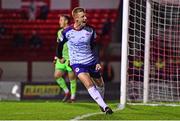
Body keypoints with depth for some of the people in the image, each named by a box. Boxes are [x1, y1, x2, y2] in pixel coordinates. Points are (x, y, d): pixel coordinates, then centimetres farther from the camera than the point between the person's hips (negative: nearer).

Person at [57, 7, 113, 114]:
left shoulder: (90, 30, -7)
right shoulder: (67, 32, -14)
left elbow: (93, 47, 5)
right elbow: (60, 44, 6)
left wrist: (97, 62, -4)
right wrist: (60, 57, 18)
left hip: (91, 62, 4)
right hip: (77, 63, -4)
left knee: (100, 84, 14)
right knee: (89, 84, -23)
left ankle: (101, 103, 42)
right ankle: (104, 107, -23)